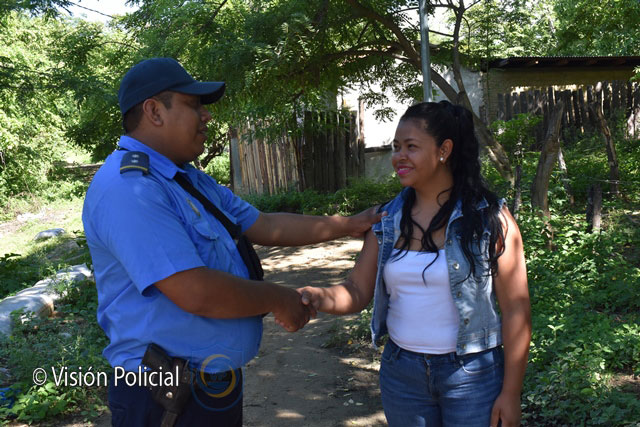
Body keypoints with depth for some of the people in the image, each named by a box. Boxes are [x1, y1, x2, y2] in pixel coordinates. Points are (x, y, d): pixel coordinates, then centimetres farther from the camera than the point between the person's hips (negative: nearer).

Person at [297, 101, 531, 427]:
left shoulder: (488, 217, -10)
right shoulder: (388, 220, 1)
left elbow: (515, 310, -9)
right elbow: (358, 291, 1)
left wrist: (511, 393, -9)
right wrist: (321, 298, -21)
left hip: (472, 373, -3)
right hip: (401, 370, 4)